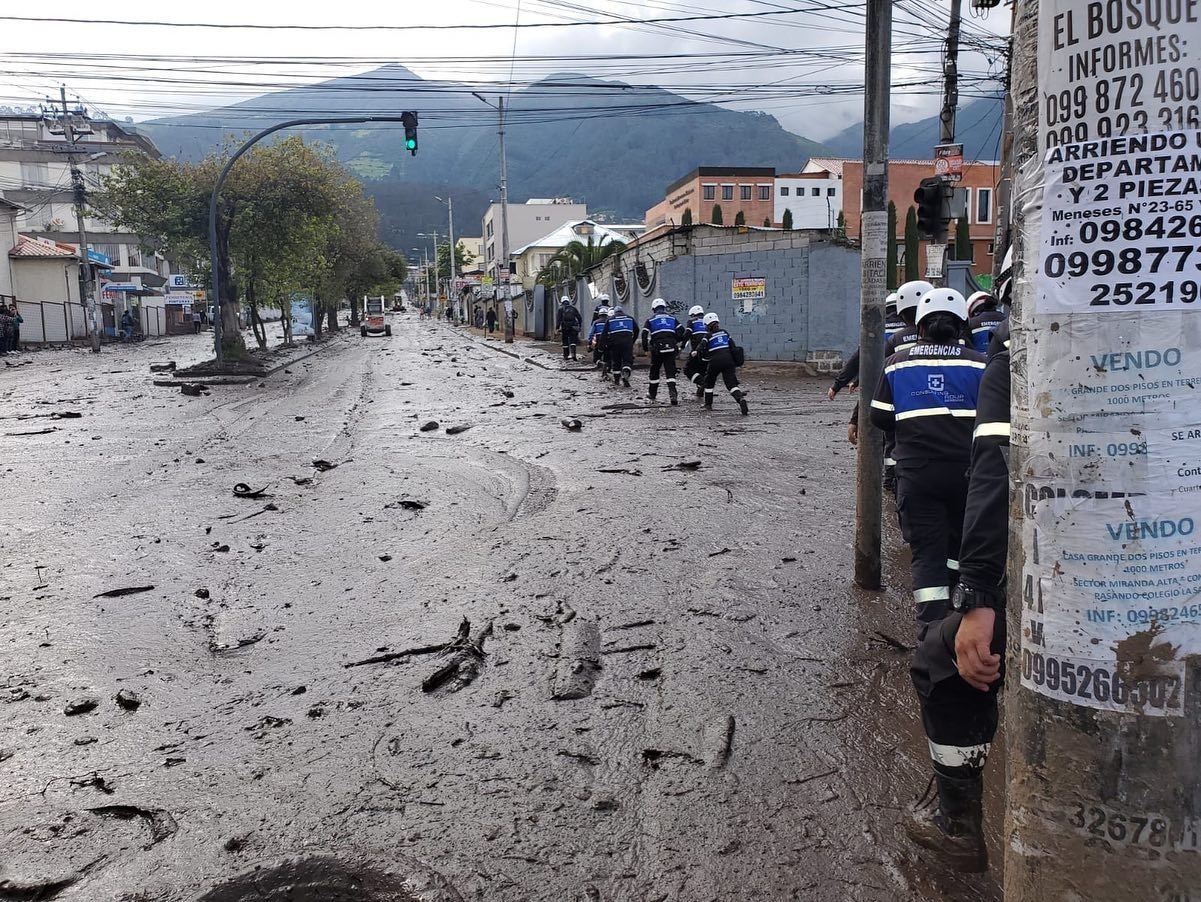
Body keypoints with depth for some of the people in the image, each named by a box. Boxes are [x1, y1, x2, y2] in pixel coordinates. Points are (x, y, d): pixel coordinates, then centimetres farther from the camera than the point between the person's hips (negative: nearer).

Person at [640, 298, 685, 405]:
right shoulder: (672, 318, 13)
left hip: (657, 349, -1)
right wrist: (676, 342, 20)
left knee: (654, 371, 16)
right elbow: (681, 332, 7)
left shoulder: (650, 320, 7)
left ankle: (652, 393, 27)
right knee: (670, 372, 0)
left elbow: (644, 335, -1)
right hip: (671, 348, 1)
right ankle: (672, 393, -17)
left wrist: (645, 347, 9)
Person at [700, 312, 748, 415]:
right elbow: (733, 347, 16)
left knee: (709, 382, 20)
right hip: (728, 359, 3)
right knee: (732, 383, -2)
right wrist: (735, 364, 21)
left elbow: (702, 352, -4)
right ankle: (741, 399, -29)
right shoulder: (724, 332, 16)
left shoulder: (708, 336, 4)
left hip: (715, 361, -3)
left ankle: (708, 404, 24)